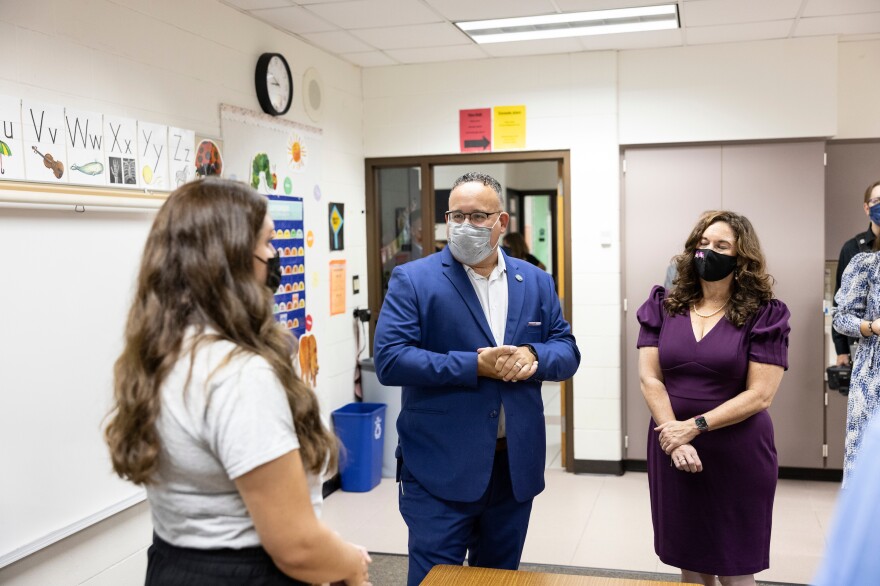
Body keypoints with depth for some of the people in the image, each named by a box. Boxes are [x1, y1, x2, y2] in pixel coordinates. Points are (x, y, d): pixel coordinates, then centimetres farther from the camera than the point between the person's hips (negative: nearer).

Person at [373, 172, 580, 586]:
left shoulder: (536, 282, 7)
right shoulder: (412, 280, -6)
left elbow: (567, 351, 7)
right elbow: (389, 359, -15)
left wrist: (534, 356, -16)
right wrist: (474, 365, -21)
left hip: (517, 466, 4)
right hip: (440, 470, -4)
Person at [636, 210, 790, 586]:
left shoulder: (763, 315, -5)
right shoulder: (663, 307, 3)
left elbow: (759, 395, -11)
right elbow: (650, 379, -2)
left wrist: (695, 426, -17)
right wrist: (675, 437, -14)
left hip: (737, 455, -3)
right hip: (672, 449, 3)